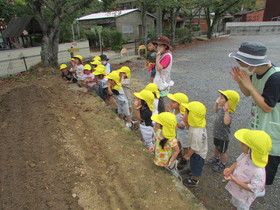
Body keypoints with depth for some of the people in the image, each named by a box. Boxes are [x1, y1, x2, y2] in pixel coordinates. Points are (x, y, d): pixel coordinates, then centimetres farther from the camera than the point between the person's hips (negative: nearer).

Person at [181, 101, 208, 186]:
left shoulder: (197, 133, -45)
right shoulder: (198, 123, -20)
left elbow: (194, 148, -31)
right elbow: (190, 128, 3)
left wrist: (187, 155, -13)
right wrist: (186, 122, -17)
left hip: (198, 153, -7)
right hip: (196, 151, 8)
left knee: (196, 166, 22)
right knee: (193, 163, 35)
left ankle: (195, 180, 50)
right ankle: (191, 171, 65)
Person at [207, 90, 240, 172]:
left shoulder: (229, 113, -34)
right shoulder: (221, 108, -9)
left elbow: (226, 122, -54)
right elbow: (215, 110, 16)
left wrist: (226, 111, -58)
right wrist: (216, 103, 1)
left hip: (223, 137, -8)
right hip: (216, 134, 8)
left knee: (222, 152, 17)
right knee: (216, 147, 31)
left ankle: (222, 164, 41)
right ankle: (216, 158, 55)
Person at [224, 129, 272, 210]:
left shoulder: (258, 172, -41)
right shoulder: (245, 155, -22)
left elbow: (252, 189, -30)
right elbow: (237, 162, -1)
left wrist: (234, 180, -32)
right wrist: (230, 169, -18)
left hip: (244, 197, -6)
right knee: (235, 203, 34)